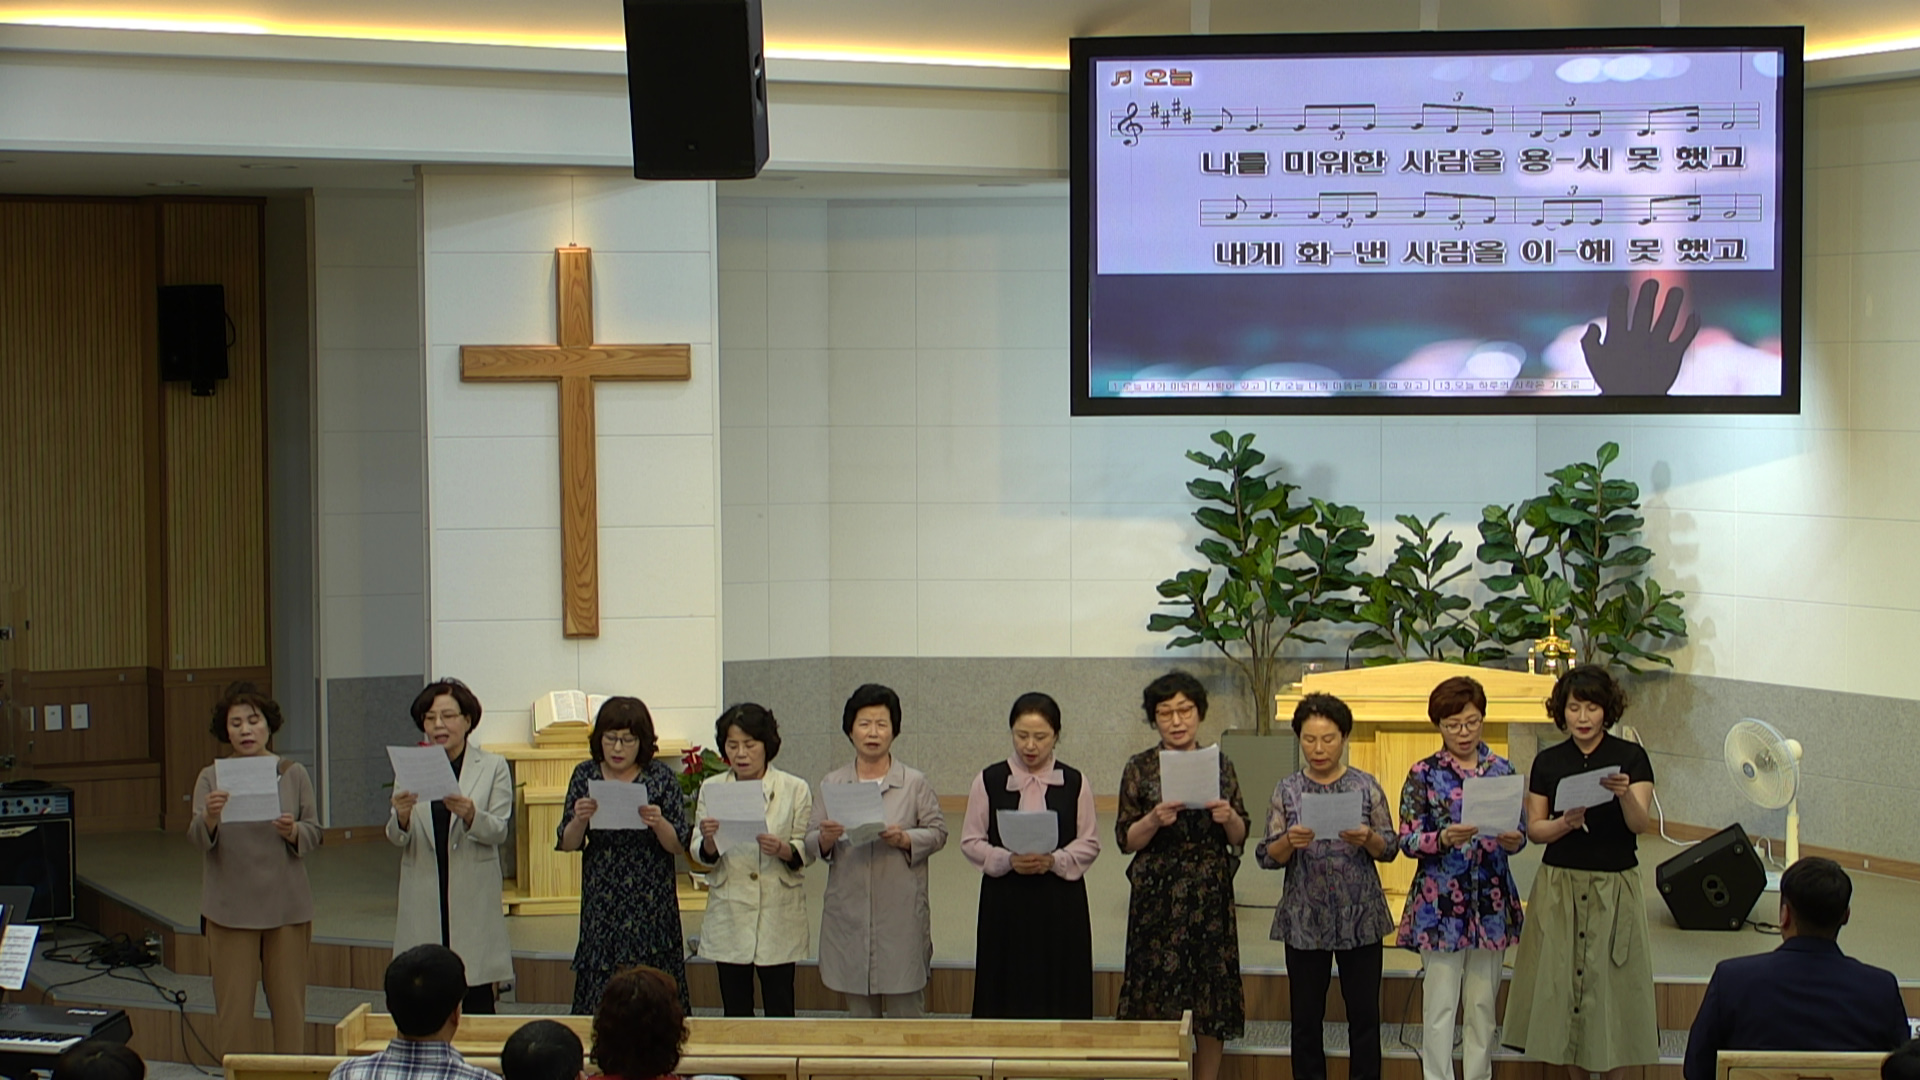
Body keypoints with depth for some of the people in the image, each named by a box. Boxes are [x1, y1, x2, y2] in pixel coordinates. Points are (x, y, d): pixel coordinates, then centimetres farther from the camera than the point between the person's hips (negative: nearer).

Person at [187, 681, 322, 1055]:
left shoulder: (293, 774, 5)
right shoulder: (212, 778, 1)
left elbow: (314, 833, 4)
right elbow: (198, 839, -10)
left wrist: (294, 832, -18)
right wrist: (209, 817, -31)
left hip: (286, 907, 1)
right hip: (230, 909, -1)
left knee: (289, 1005, 6)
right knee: (232, 1007, 0)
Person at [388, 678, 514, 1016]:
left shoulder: (493, 768, 5)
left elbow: (499, 831, -4)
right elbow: (397, 839, 3)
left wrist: (470, 815, -24)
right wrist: (402, 817, -20)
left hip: (473, 897, -2)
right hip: (423, 896, 2)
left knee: (476, 998, -3)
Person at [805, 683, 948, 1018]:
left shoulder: (914, 783, 3)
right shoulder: (832, 784, 9)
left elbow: (937, 832, 3)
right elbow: (811, 844, 9)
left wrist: (905, 839, -15)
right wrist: (825, 838, -14)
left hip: (901, 911, -2)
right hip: (848, 911, 2)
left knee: (906, 1009, 0)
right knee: (859, 1013, 9)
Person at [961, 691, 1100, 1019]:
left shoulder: (1075, 783, 4)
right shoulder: (989, 781, 3)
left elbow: (1090, 844, 4)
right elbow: (971, 841, 3)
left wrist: (1053, 861, -15)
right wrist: (1008, 860, -15)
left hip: (1061, 901, 0)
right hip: (1004, 900, 0)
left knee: (1060, 996, 0)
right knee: (1005, 991, -1)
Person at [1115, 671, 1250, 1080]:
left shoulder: (1220, 766, 8)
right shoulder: (1140, 768, 2)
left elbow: (1239, 837, 10)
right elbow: (1126, 840, 0)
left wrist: (1228, 818, -11)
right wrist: (1154, 820, -18)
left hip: (1211, 895, 2)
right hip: (1157, 896, -2)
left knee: (1212, 996, 3)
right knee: (1157, 996, -3)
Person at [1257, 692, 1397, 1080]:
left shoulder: (1366, 787, 1)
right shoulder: (1287, 791, 2)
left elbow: (1389, 850, 3)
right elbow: (1267, 857, 1)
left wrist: (1368, 839, -17)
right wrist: (1290, 842, -20)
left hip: (1360, 917, 0)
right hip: (1305, 918, 0)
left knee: (1364, 1014, 4)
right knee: (1306, 1018, 6)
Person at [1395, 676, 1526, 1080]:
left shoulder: (1502, 770, 6)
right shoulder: (1424, 774, -2)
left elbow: (1519, 833, 7)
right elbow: (1407, 841, -6)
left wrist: (1514, 839, -16)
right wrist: (1444, 839, -25)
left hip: (1491, 901, 3)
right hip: (1440, 902, -3)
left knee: (1482, 1005, 9)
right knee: (1440, 1007, -2)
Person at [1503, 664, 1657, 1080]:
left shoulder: (1631, 757, -2)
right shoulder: (1548, 762, 6)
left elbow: (1640, 824, -12)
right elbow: (1534, 829, 4)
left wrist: (1625, 795, -32)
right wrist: (1564, 823, -17)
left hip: (1614, 886, -2)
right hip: (1558, 885, 2)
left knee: (1612, 983, -3)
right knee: (1562, 979, 3)